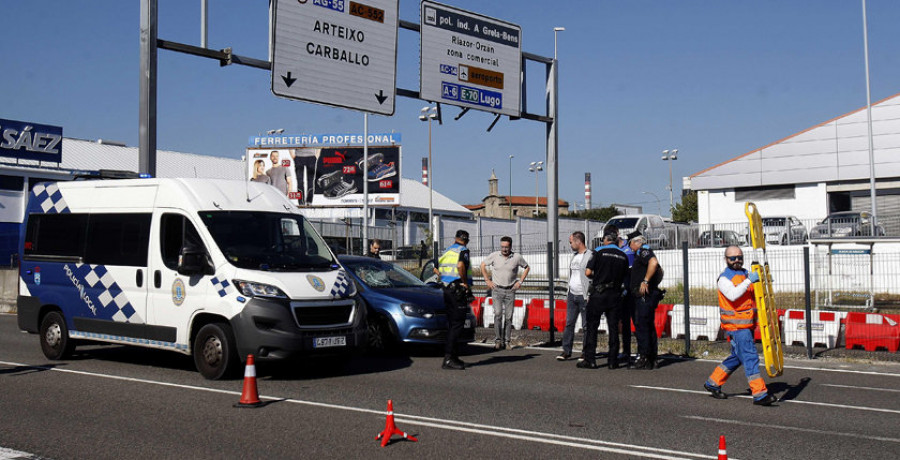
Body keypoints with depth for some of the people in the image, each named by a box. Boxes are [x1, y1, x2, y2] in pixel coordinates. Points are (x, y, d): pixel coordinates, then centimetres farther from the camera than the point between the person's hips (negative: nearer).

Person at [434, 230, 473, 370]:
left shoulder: (446, 252, 16)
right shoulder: (463, 250, -7)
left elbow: (436, 269, 18)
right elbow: (460, 265, -26)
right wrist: (465, 282, -16)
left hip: (447, 289, 8)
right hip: (458, 291, -8)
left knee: (452, 324, 14)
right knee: (457, 324, -8)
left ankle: (453, 355, 19)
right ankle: (448, 358, -13)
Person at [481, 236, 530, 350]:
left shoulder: (517, 257, -2)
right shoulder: (494, 255, -3)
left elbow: (527, 267, 14)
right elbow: (483, 265, 10)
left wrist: (520, 281, 5)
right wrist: (487, 280, 4)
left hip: (510, 290, 1)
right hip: (497, 289, -1)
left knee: (509, 316, 0)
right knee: (498, 314, -15)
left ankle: (506, 341, 9)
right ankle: (498, 340, -10)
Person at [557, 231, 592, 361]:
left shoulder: (590, 256, -9)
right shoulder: (574, 256, 17)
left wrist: (590, 295, -18)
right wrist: (567, 293, 19)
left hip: (584, 296, -8)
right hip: (572, 295, 8)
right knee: (569, 323, 6)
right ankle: (566, 351, 9)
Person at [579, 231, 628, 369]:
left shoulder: (599, 252, -5)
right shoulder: (623, 257, 7)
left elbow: (588, 272, -9)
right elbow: (624, 277, 9)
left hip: (599, 294, -3)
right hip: (615, 294, 3)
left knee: (591, 326, 2)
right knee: (613, 327, 8)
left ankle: (590, 360, -1)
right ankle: (613, 360, 8)